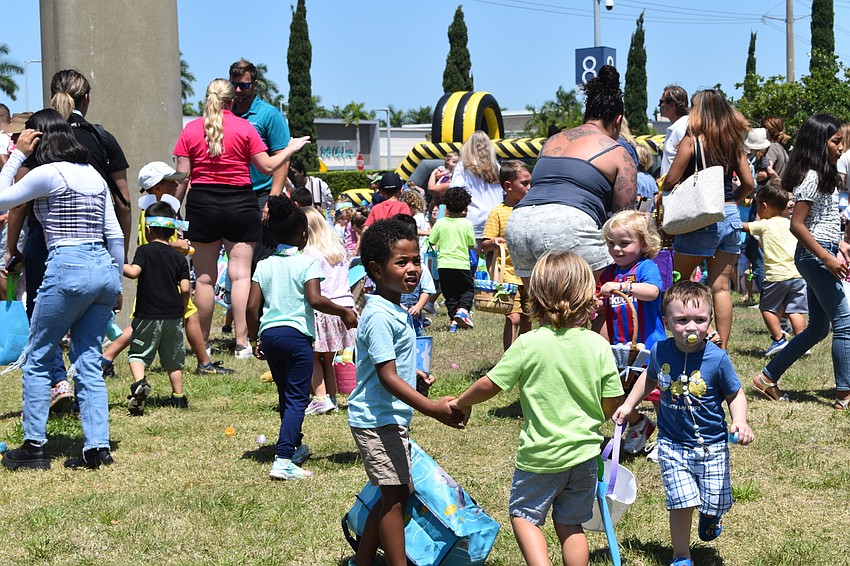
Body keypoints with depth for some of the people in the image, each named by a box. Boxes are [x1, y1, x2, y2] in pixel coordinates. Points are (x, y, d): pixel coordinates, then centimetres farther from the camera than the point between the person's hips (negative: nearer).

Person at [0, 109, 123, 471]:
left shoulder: (48, 174, -6)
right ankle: (97, 447, 2)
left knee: (37, 360, 6)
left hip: (67, 269, -7)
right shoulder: (93, 174, 16)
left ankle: (34, 447, 6)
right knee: (89, 363, 8)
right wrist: (116, 285, 20)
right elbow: (115, 235, 15)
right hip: (104, 268, 7)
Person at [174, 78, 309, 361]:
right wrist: (292, 148, 16)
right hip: (239, 202, -1)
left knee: (204, 276, 7)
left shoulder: (190, 130, 2)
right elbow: (267, 167, 0)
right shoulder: (244, 127, -1)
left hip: (202, 202, 1)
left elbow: (182, 177, 1)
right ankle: (241, 343, -6)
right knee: (241, 274, -1)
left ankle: (202, 343, 13)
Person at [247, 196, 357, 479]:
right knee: (297, 397, -5)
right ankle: (283, 460, -18)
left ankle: (296, 447, 37)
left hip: (269, 332, 6)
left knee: (285, 393, 21)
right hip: (297, 333, -6)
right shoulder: (308, 262, -5)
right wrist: (344, 311, -4)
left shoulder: (264, 265, 9)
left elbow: (252, 306, 5)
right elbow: (315, 299, -17)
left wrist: (255, 339, 15)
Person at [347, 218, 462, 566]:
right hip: (378, 420, -10)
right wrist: (432, 408, -32)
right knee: (395, 496, -4)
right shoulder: (380, 316, -22)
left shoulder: (395, 311, 10)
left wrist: (413, 377, 36)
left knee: (395, 495, 16)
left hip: (391, 419, 10)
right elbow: (387, 376, -26)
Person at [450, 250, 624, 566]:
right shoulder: (598, 346, -7)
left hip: (540, 454, -3)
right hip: (585, 452, 3)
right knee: (570, 524, 17)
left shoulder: (528, 344, -16)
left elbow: (490, 385, -10)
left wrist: (462, 403, 9)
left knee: (523, 515, 14)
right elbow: (611, 404, -2)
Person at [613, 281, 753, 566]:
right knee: (681, 503, -6)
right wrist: (628, 405, 11)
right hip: (672, 444, 1)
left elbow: (736, 395, -4)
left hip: (711, 444, -1)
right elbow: (649, 378, 15)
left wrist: (739, 422, -21)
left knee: (716, 503, 8)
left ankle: (709, 516, 46)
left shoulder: (717, 358, -17)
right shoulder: (660, 351, -9)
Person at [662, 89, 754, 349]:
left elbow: (671, 181, -9)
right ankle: (721, 346, 7)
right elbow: (748, 183, 9)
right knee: (720, 286, 7)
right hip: (731, 217, 5)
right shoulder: (734, 142, 7)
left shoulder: (692, 140, -8)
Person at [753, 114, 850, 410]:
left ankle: (768, 377, 17)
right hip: (814, 255, -10)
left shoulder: (822, 176, 14)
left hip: (821, 254, 10)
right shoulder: (812, 178, -16)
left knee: (818, 327, 13)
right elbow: (797, 225, -20)